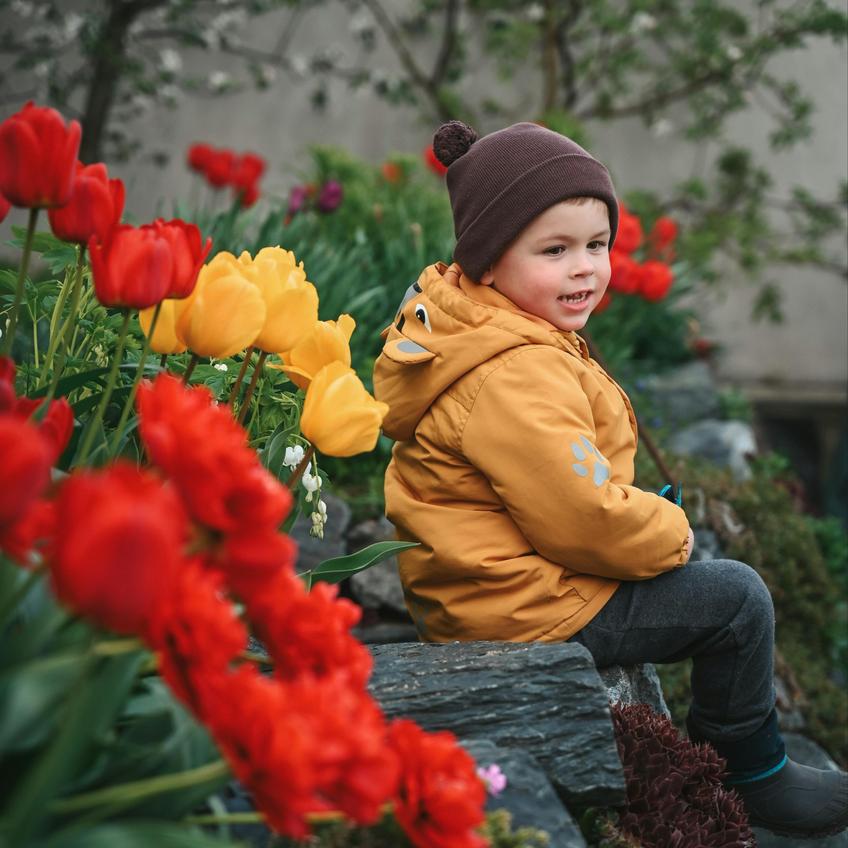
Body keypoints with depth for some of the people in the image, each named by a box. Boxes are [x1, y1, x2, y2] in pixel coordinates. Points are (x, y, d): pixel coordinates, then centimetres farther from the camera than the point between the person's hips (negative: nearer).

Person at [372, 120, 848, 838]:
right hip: (524, 608, -11)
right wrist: (671, 533, -9)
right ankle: (755, 777, 16)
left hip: (467, 585, 11)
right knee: (735, 597, -4)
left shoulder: (452, 318, 4)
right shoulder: (515, 376, -30)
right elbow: (585, 520, -29)